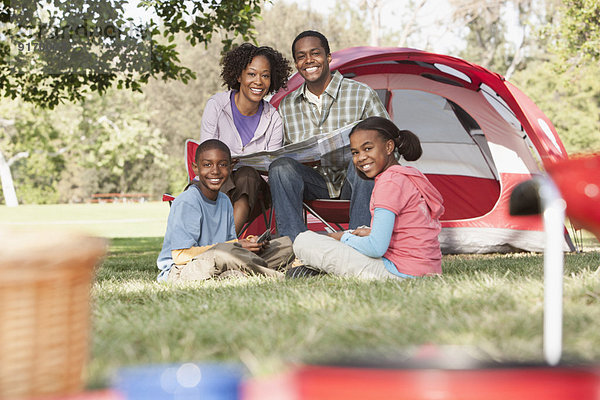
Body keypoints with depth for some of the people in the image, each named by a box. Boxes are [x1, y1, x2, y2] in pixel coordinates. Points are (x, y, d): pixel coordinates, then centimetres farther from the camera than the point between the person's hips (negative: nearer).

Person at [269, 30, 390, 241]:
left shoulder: (362, 94, -1)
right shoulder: (287, 105, 11)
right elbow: (284, 151, 15)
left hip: (352, 183, -2)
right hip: (314, 183, 3)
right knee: (280, 166, -26)